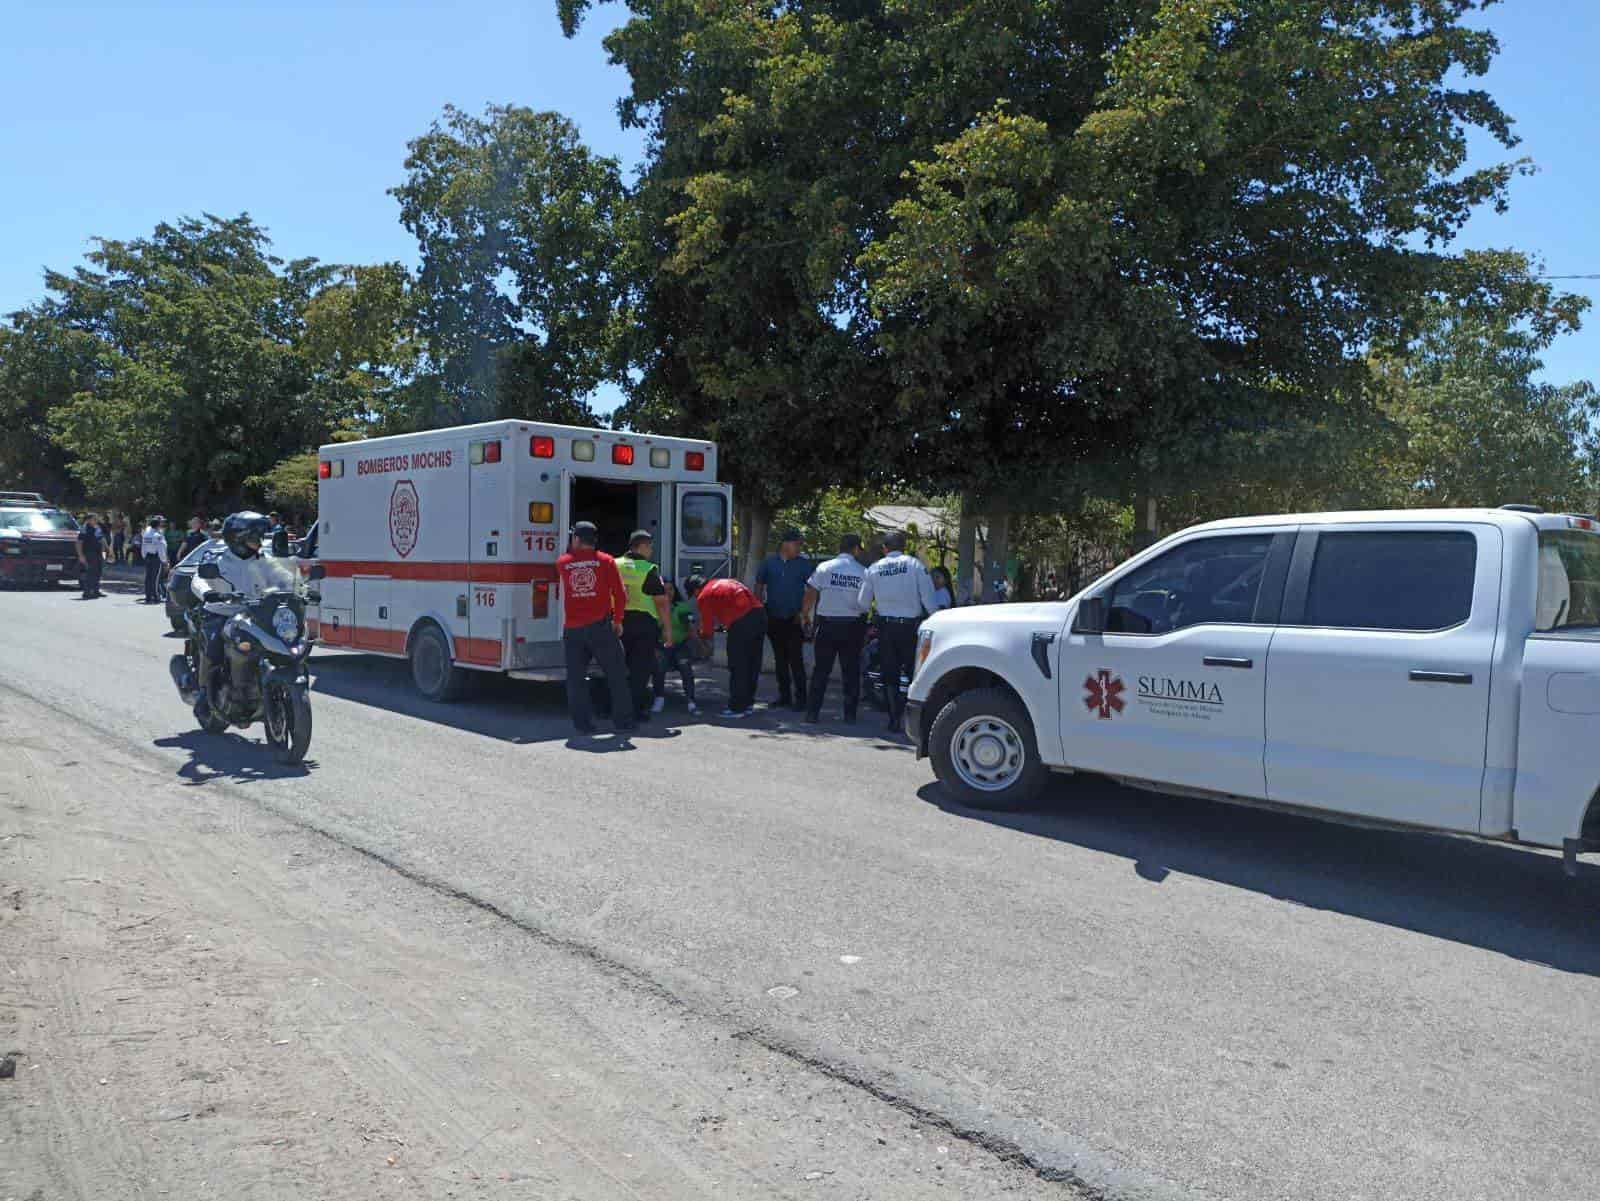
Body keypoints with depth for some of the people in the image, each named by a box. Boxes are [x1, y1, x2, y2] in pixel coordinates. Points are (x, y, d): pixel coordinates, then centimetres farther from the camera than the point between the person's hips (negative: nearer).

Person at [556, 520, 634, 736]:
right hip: (600, 627, -2)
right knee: (616, 676, 7)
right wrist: (617, 620, 6)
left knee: (576, 678, 8)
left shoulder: (562, 563, 3)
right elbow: (620, 594, -5)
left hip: (572, 629, 2)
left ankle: (583, 724, 7)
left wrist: (571, 550, 27)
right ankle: (622, 722, 8)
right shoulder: (606, 561, -2)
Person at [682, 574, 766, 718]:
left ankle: (737, 708, 6)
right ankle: (748, 703, 26)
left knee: (737, 667, 2)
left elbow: (707, 631, 8)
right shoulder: (723, 583, 26)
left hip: (742, 622, -8)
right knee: (752, 664, 16)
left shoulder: (704, 597, 5)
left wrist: (700, 634, 28)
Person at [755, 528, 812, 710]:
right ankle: (784, 696, 20)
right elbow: (759, 586, 12)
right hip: (774, 618, 3)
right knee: (780, 659, 11)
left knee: (796, 659, -9)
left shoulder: (804, 563, 0)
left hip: (794, 619, -3)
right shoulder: (769, 562, 6)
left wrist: (803, 612, -8)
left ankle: (800, 698, -5)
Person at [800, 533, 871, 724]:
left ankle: (813, 712, 4)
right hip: (853, 625, 0)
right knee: (851, 671, 9)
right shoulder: (863, 572, -2)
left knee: (821, 669, 6)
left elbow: (811, 593, -3)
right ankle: (850, 713, 11)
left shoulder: (825, 568, -3)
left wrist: (805, 614, 11)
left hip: (827, 624, 0)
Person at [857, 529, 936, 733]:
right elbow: (928, 596, -7)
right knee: (912, 673, 6)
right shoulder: (914, 564, -4)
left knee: (890, 675, 9)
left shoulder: (873, 569, 3)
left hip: (886, 625, 2)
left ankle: (894, 720, 10)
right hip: (911, 624, -2)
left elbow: (863, 603, 6)